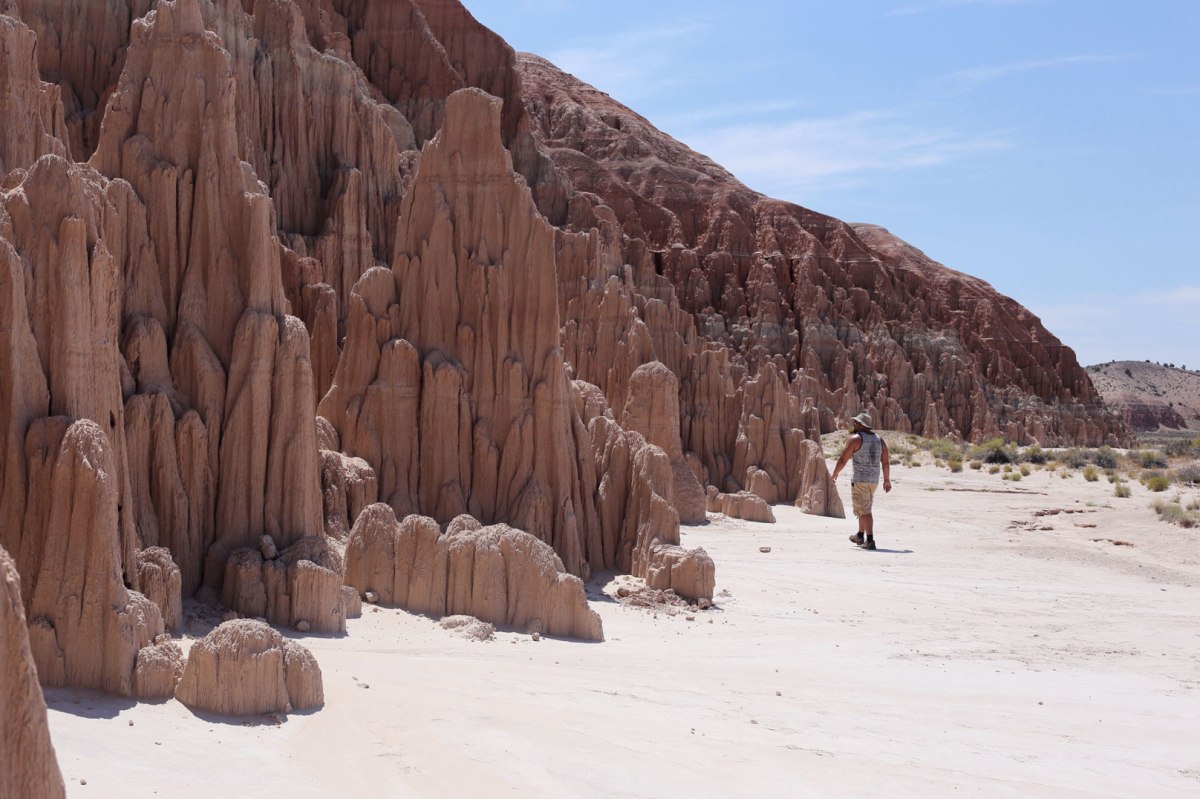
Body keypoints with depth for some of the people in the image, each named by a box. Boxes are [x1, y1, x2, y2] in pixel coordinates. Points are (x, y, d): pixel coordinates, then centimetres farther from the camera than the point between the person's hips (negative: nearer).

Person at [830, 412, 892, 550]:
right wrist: (887, 480, 18)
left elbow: (843, 459, -9)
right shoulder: (879, 440, 9)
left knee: (864, 510, -6)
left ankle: (870, 540, -13)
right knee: (865, 507, 22)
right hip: (874, 479, 7)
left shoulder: (855, 439, -9)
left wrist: (835, 473, 6)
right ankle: (860, 536, 33)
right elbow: (885, 462, 9)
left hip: (860, 479, -7)